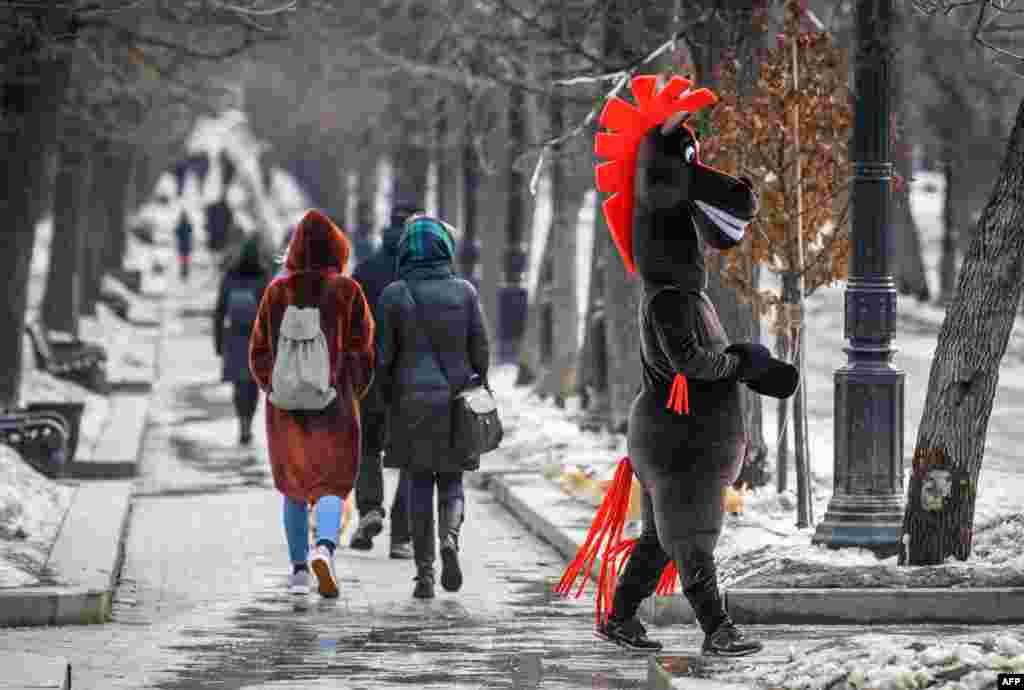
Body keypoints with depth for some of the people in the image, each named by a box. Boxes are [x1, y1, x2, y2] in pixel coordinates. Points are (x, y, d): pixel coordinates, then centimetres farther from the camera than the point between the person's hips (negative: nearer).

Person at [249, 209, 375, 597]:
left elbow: (260, 350, 3)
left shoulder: (278, 291, -2)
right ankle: (324, 548, -26)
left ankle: (299, 570, 16)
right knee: (332, 484, 1)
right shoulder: (347, 290, -6)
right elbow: (362, 350, -4)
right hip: (334, 401, -2)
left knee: (294, 485, 16)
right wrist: (354, 394, 11)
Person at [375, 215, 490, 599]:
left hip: (412, 401, -1)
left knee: (420, 485, 8)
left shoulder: (394, 295, -6)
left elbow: (384, 355, -4)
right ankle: (449, 540, -17)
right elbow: (480, 349, -1)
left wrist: (388, 399, 10)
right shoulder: (464, 292, -3)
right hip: (456, 401, 1)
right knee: (450, 482, 12)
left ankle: (425, 574, 3)